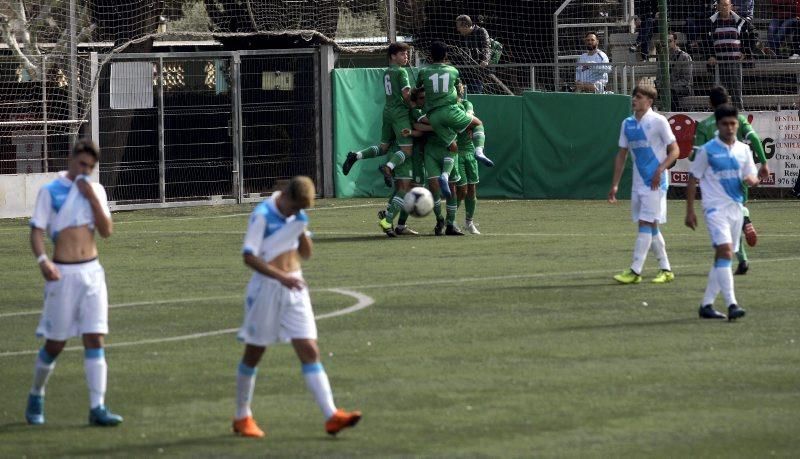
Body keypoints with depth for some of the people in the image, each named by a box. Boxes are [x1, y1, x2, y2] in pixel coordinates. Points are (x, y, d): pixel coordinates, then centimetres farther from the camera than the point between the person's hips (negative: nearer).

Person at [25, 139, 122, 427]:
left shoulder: (96, 190, 9)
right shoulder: (50, 192, -2)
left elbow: (107, 231, 1)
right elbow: (36, 230, -6)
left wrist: (92, 197, -9)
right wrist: (42, 260, -23)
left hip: (92, 272, 3)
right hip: (62, 273, -3)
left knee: (94, 339, -5)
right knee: (56, 343, 3)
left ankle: (97, 407, -7)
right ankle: (36, 396, 26)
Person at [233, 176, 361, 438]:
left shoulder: (298, 216, 7)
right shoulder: (262, 215, -13)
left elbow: (306, 254, 14)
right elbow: (249, 256, -18)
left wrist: (302, 231, -7)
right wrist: (281, 276, -28)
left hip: (294, 288, 5)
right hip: (266, 288, -5)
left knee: (310, 352, -4)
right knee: (253, 354, 7)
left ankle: (331, 416, -12)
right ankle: (242, 418, 21)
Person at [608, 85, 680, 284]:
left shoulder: (658, 122, -8)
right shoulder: (627, 124, 11)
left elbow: (674, 150, -7)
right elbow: (622, 155, 16)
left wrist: (660, 170, -20)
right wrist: (615, 184, 12)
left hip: (655, 182, -7)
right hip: (638, 183, 7)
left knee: (645, 224, -10)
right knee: (650, 227, 9)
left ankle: (635, 271, -12)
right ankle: (666, 270, 17)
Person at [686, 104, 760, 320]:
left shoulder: (743, 150, 8)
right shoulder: (707, 150, -6)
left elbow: (752, 177, 14)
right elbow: (693, 179, -1)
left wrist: (752, 180, -12)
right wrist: (690, 211, -4)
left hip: (736, 208, 6)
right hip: (715, 207, -6)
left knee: (722, 258, 9)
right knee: (725, 251, -21)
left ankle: (706, 304, 18)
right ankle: (732, 304, -27)